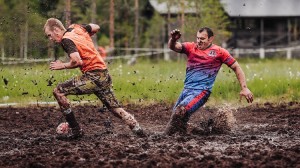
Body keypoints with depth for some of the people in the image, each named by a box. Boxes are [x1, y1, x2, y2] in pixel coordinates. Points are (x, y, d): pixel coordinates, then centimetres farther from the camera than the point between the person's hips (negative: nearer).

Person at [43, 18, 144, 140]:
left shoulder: (66, 40, -11)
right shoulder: (77, 28, 13)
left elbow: (77, 61, -24)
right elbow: (96, 28, 29)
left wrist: (62, 66, -8)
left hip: (93, 77, -9)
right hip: (104, 74, 9)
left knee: (58, 91, -5)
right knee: (115, 108, 20)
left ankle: (75, 130, -4)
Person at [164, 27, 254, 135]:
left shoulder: (219, 52, 3)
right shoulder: (191, 47, 11)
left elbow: (236, 68, 8)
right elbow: (173, 47, -4)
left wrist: (244, 88, 2)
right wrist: (173, 40, -28)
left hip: (202, 90, -6)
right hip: (186, 89, 6)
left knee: (180, 111, -24)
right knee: (175, 115, 3)